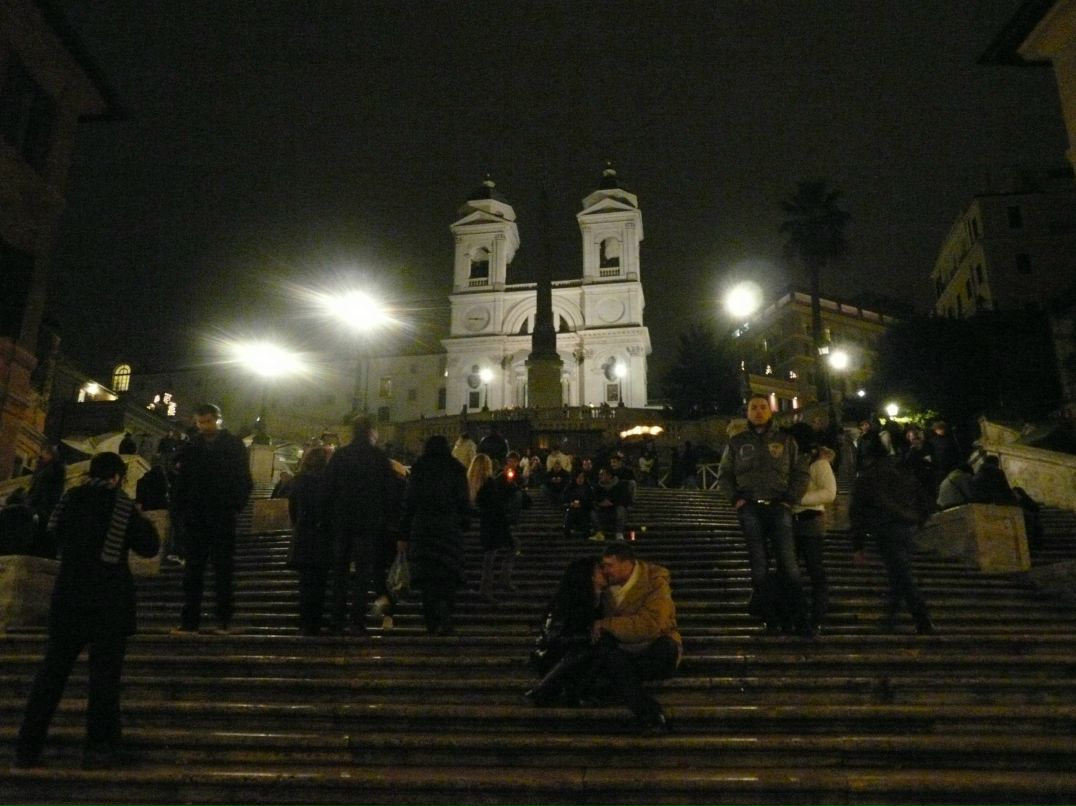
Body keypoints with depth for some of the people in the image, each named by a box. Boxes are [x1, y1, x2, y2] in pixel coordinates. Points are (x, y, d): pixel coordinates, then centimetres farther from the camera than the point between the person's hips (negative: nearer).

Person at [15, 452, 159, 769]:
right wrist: (140, 519, 9)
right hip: (110, 600, -4)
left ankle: (28, 748, 16)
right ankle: (99, 748, 6)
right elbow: (149, 547, -5)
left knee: (52, 670, 12)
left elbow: (56, 535, 19)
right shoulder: (121, 504, -8)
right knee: (104, 672, 2)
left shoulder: (70, 499, 3)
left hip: (69, 596, 4)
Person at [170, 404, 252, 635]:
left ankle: (224, 620, 10)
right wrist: (182, 510, -2)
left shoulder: (234, 445, 2)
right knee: (193, 570, 4)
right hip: (195, 518, 2)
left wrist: (235, 508, -6)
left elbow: (244, 481, 1)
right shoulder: (190, 447, 8)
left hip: (223, 518, -2)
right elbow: (181, 481, 8)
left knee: (223, 569, 4)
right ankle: (189, 620, 8)